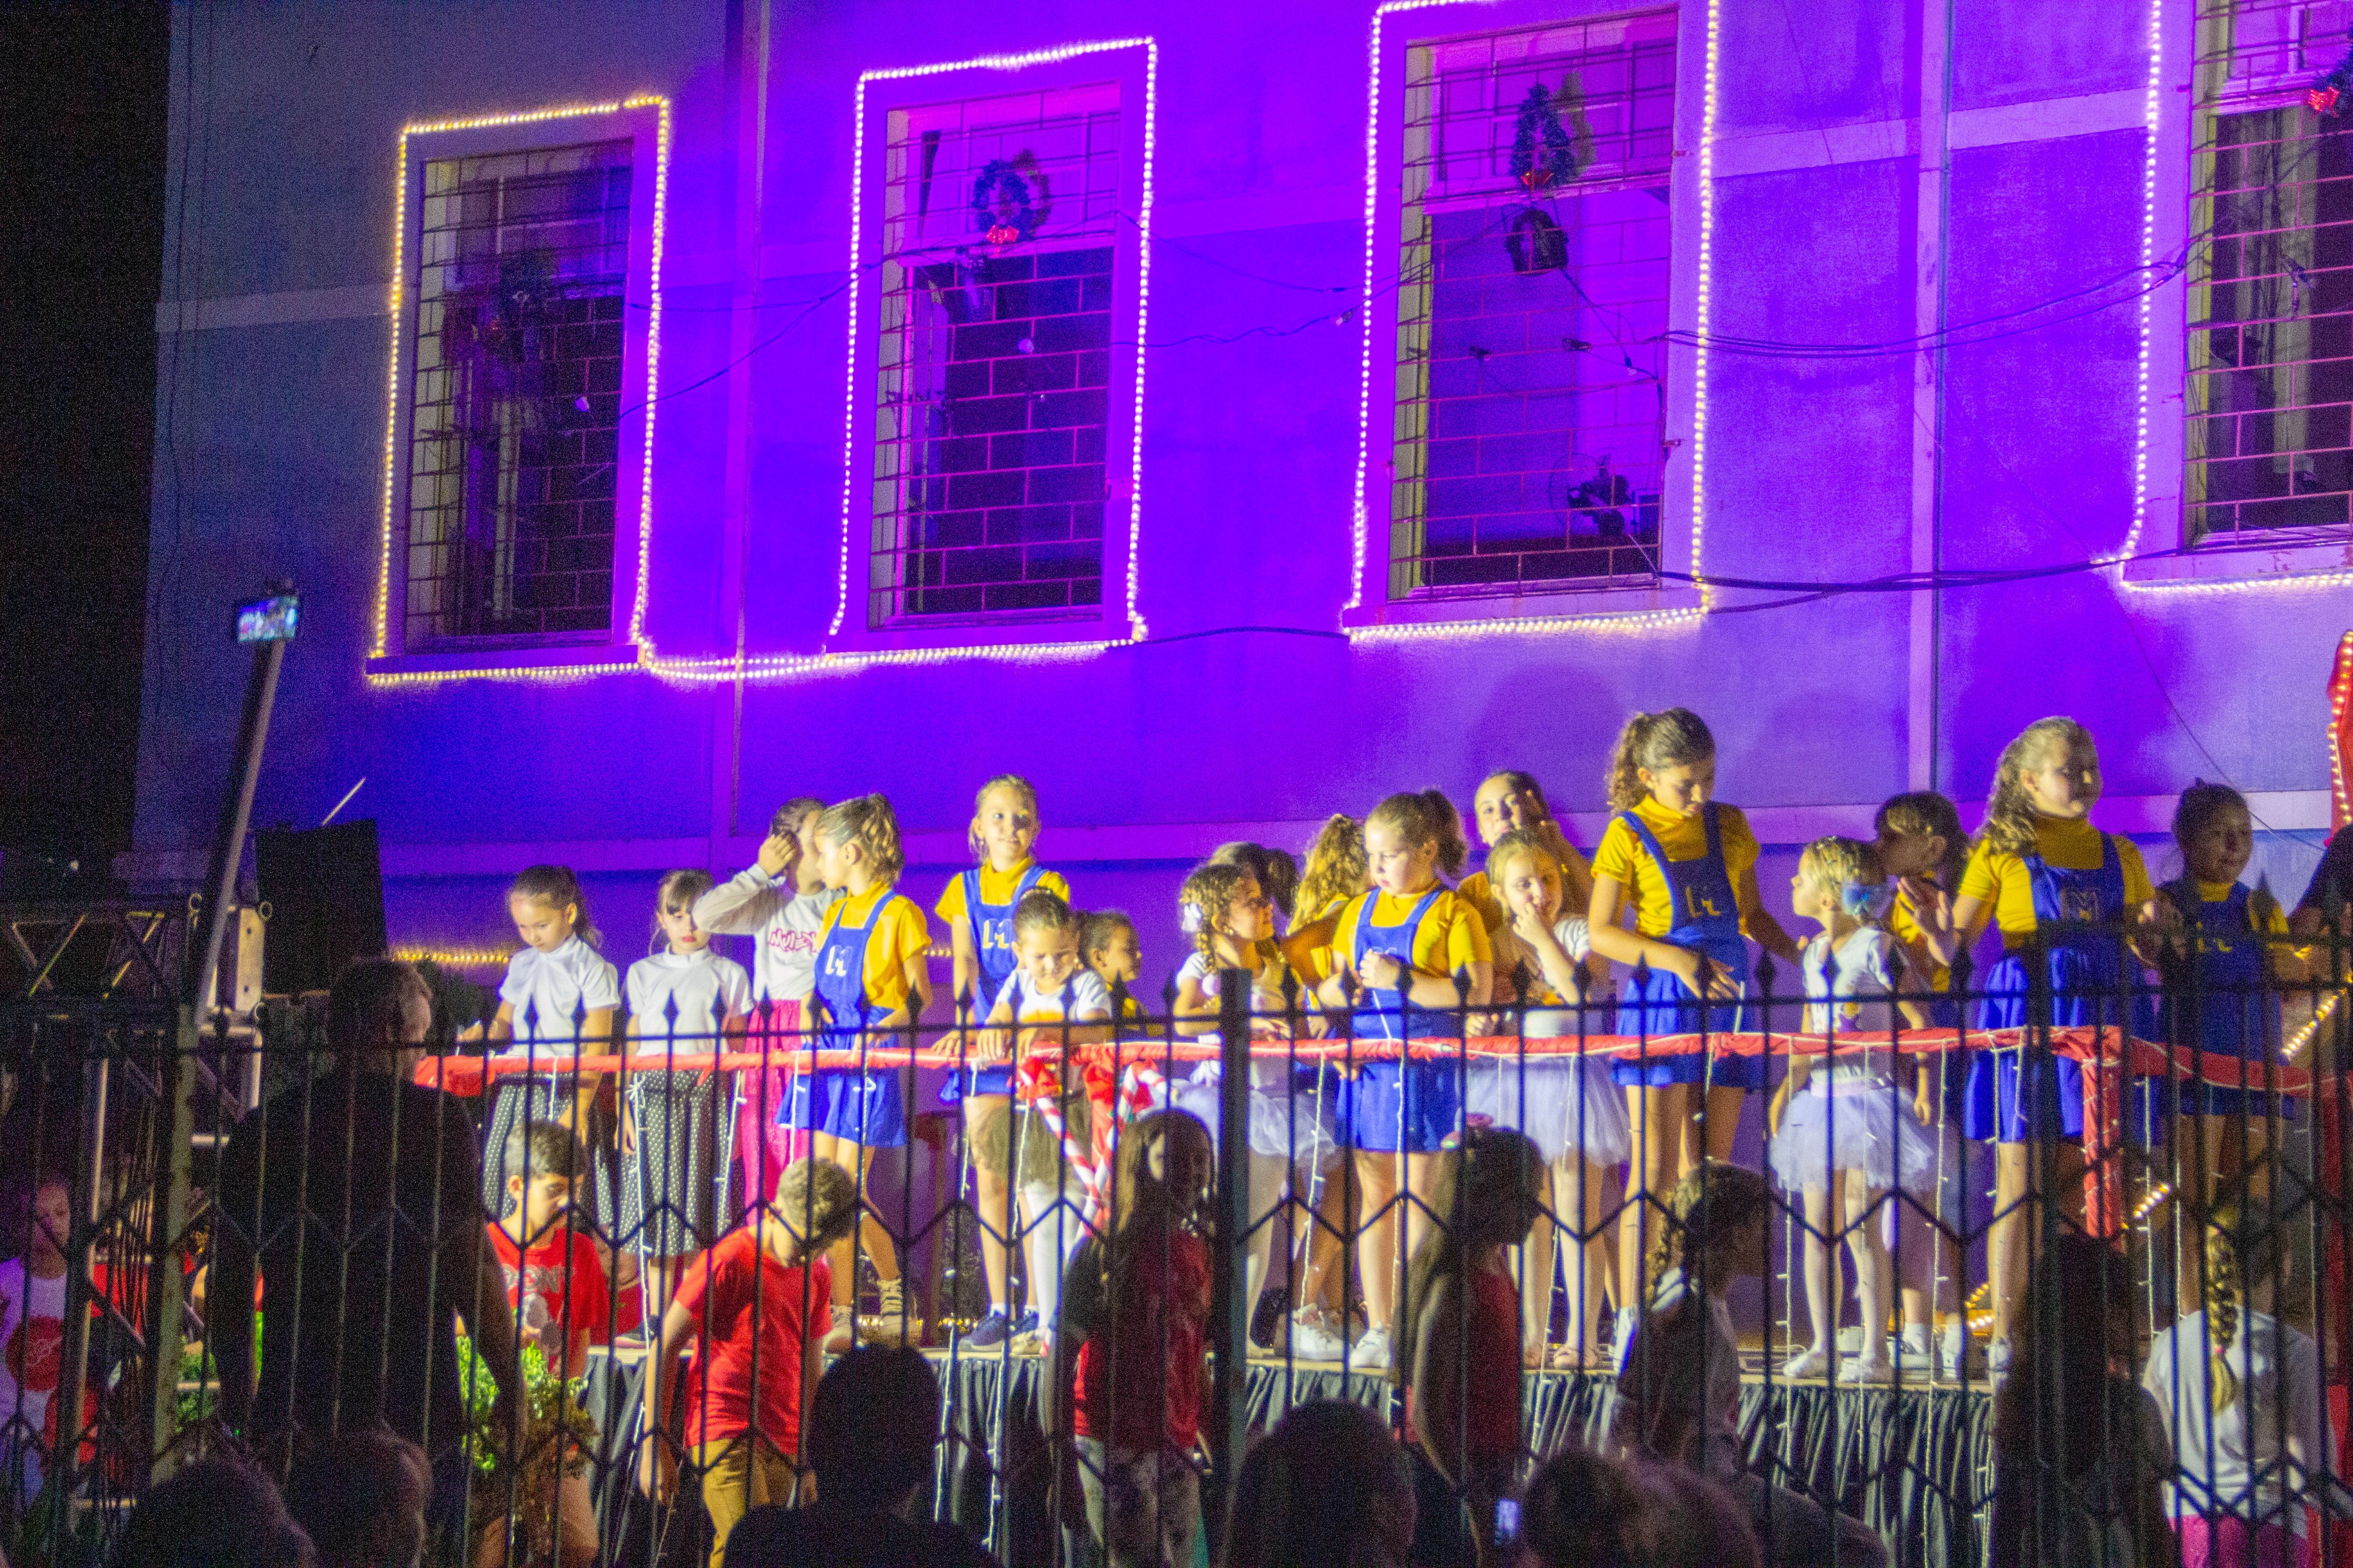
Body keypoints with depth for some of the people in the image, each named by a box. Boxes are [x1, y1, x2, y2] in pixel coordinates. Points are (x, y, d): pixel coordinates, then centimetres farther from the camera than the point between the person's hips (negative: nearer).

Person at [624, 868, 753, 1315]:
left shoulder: (728, 975, 11)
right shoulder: (643, 974, 14)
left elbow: (738, 1050, 9)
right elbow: (632, 1047, 12)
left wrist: (736, 1111, -1)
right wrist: (625, 1109, 2)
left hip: (707, 1095, -1)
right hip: (653, 1097, 1)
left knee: (701, 1207, -5)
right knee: (656, 1200, -3)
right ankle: (656, 1316, 2)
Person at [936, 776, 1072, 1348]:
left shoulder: (1045, 887, 0)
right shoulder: (965, 889, 11)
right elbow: (964, 962, -3)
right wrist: (970, 1019, -22)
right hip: (981, 1042, 4)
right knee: (989, 1178, 2)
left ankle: (1037, 1306, -2)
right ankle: (998, 1307, 5)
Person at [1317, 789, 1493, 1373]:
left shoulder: (1452, 914, -5)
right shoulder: (1358, 913, 15)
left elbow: (1477, 993, -15)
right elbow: (1331, 990, 21)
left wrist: (1403, 981, -18)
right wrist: (1343, 985, -3)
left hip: (1427, 1068, -6)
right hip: (1368, 1069, 6)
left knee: (1416, 1200, -6)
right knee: (1374, 1201, 8)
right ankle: (1378, 1329, 13)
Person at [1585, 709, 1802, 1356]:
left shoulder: (1728, 825, 12)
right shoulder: (1629, 834, -1)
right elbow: (1600, 932, -6)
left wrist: (1798, 952, 3)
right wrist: (1676, 958, -18)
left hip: (1726, 997, 4)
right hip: (1660, 1001, -4)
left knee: (1710, 1168, 3)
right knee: (1654, 1167, -7)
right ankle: (1632, 1316, -5)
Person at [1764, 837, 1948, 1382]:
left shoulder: (1877, 948, -9)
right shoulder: (1814, 953, 14)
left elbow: (1918, 1020, -9)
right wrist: (1789, 1086, 17)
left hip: (1869, 1095, -8)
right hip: (1819, 1098, 8)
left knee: (1861, 1227, -9)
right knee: (1817, 1225, 6)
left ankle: (1875, 1352, -6)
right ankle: (1823, 1346, 11)